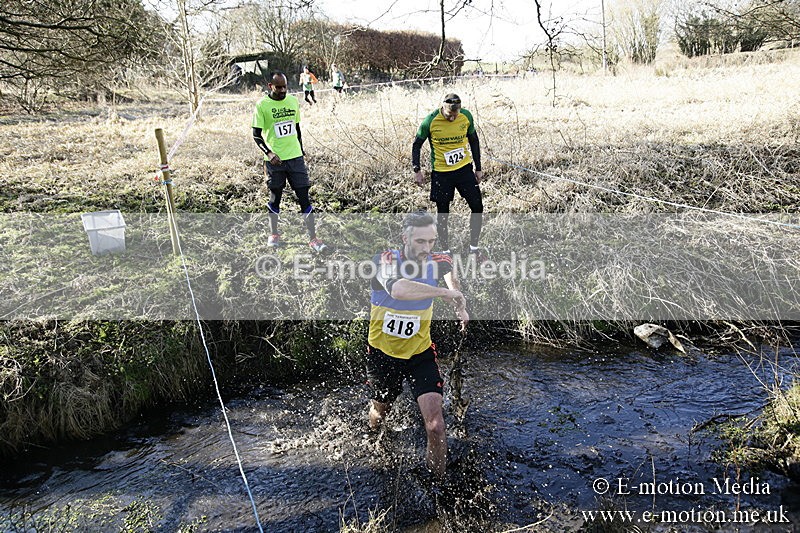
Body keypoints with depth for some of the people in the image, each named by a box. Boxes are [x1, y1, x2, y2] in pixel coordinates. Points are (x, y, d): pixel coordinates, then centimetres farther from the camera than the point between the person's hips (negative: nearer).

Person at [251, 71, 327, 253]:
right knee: (275, 197, 10)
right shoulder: (262, 105, -6)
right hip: (274, 160, -2)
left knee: (304, 197, -2)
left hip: (295, 157, 3)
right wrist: (269, 153, -20)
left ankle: (313, 239, 0)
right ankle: (274, 234, 29)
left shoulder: (293, 101, 7)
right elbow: (256, 135, -5)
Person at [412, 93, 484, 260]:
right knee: (442, 213, 5)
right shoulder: (430, 121, -15)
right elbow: (417, 145, -2)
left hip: (464, 169, 3)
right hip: (441, 173, -3)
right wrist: (417, 170, -6)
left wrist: (478, 168, 10)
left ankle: (474, 248, 17)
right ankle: (445, 251, 21)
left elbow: (474, 141, 9)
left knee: (477, 207, 1)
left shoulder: (466, 116, -6)